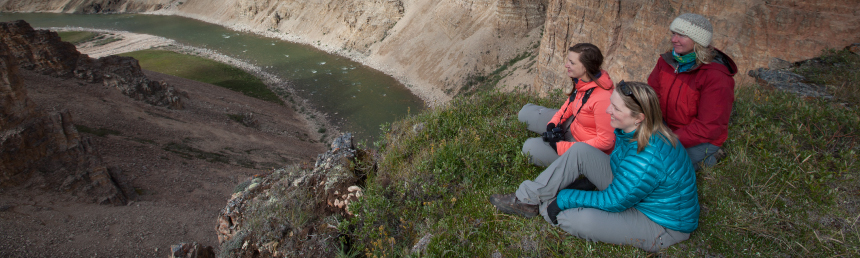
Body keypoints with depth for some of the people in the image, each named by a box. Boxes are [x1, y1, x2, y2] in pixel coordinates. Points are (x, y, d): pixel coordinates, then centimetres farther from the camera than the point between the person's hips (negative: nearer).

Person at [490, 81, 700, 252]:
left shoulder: (648, 158, -36)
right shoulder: (631, 130, -10)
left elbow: (612, 202, -27)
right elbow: (617, 163, 8)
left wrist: (564, 199, -19)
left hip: (662, 227, -8)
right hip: (629, 190, 8)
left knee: (580, 220, -32)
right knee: (580, 150, -7)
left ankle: (542, 208, 3)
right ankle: (529, 199, -4)